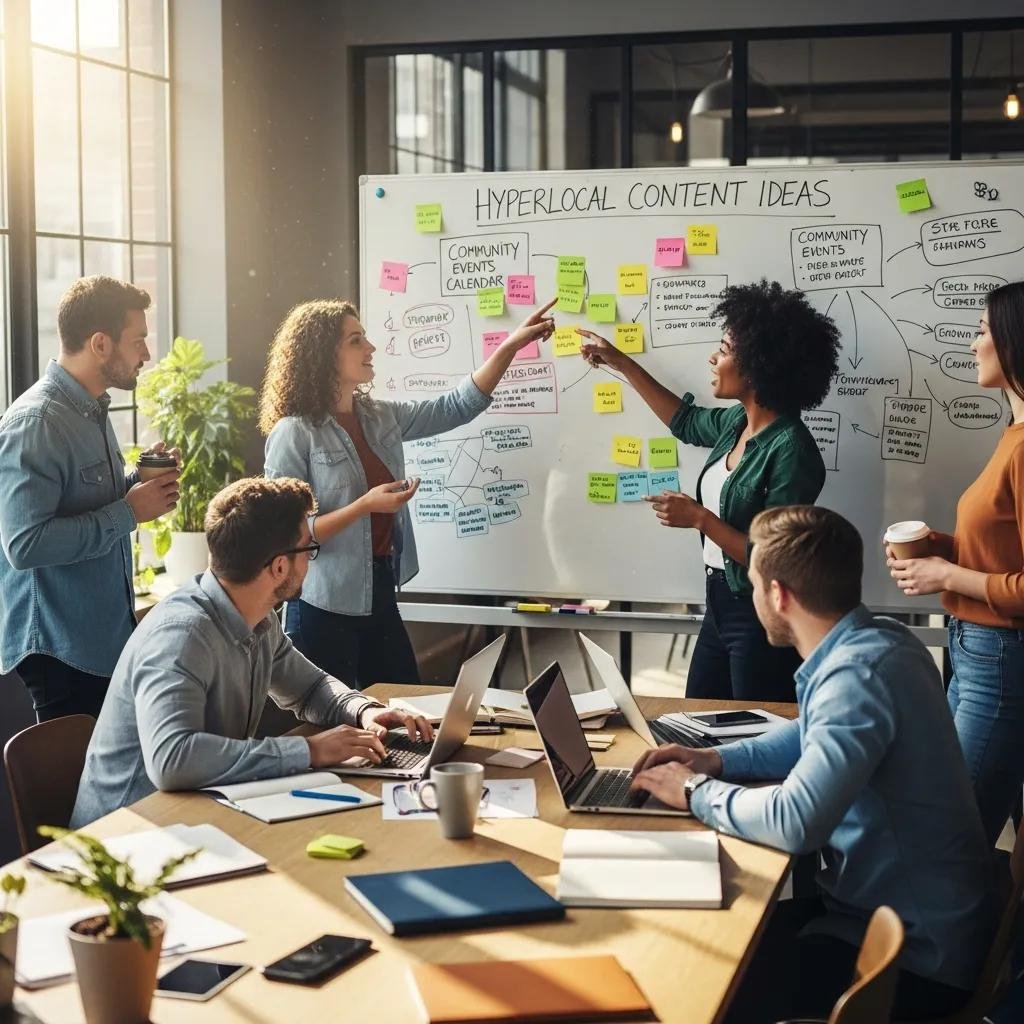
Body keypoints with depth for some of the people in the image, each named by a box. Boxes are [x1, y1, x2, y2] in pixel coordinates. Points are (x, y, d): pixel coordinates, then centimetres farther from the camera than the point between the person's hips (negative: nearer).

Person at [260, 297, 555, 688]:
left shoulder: (380, 417, 6)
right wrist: (365, 505, -24)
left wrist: (510, 346, 3)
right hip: (324, 608, -7)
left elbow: (457, 407, 10)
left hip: (380, 595, 7)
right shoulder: (294, 433, -15)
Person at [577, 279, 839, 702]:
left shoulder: (790, 450, -23)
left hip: (761, 620, -9)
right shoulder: (738, 422, 3)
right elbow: (686, 420, 26)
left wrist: (700, 519, -23)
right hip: (721, 607, 9)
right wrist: (621, 363, 25)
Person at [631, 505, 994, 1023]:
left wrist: (697, 792, -15)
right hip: (898, 907, 9)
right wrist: (718, 760, 8)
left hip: (913, 955, -9)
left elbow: (795, 822, -34)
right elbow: (818, 736, 22)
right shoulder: (874, 640, 3)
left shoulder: (859, 675, -27)